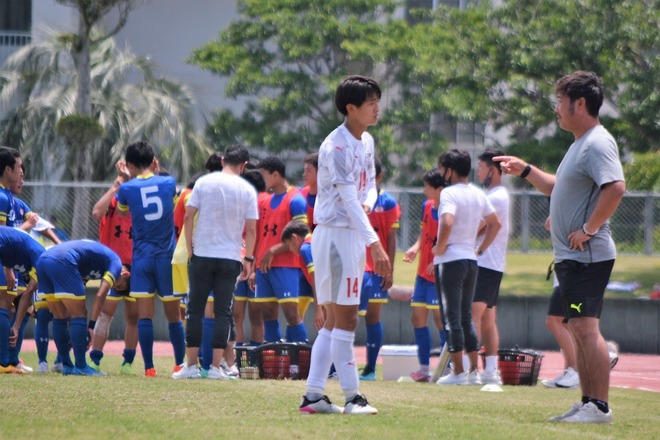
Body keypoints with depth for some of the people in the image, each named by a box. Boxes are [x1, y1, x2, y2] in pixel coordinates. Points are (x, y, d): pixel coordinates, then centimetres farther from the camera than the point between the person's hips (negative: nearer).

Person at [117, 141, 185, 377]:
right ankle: (180, 364, 15)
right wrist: (155, 172, 36)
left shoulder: (127, 188, -2)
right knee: (173, 315, 10)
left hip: (142, 257, -1)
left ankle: (149, 366, -9)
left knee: (144, 314, -3)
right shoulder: (168, 183, 1)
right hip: (167, 256, 2)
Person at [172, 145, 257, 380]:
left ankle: (191, 365, 3)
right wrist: (249, 259, 6)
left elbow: (188, 217, -1)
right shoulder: (247, 190, 0)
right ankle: (216, 367, -2)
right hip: (230, 258, 0)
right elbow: (251, 229, -2)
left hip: (202, 255, 0)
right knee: (223, 312, 3)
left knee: (195, 310, 6)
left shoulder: (204, 182, 1)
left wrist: (190, 247, 8)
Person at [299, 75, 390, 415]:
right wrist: (375, 243, -30)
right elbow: (348, 199, -23)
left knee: (335, 320, 9)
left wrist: (366, 204, -7)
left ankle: (313, 396, 10)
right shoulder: (337, 147, -17)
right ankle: (352, 396, -3)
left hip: (353, 236, 9)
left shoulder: (366, 142, 12)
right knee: (345, 317, -7)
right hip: (335, 234, -9)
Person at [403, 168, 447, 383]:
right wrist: (415, 248, 2)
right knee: (418, 317, 7)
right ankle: (424, 368, 13)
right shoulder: (427, 206, 9)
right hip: (423, 272, 8)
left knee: (439, 317, -6)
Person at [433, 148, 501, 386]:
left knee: (454, 317, -4)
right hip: (471, 260, 7)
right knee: (466, 317, 14)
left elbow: (447, 223, -28)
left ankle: (458, 372, -5)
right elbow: (495, 223, 19)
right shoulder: (479, 195, 11)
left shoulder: (449, 193, -13)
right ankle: (474, 371, 14)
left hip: (451, 260, -7)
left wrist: (439, 248, -14)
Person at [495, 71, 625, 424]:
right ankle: (587, 403, 17)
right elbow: (559, 188, 32)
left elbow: (615, 187, -29)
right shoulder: (580, 144, 18)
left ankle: (600, 406, -15)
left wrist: (588, 229, -24)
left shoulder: (598, 143, -15)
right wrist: (525, 171, 24)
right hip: (570, 256, 11)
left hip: (587, 255, -11)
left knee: (586, 327, -14)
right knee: (578, 329, 12)